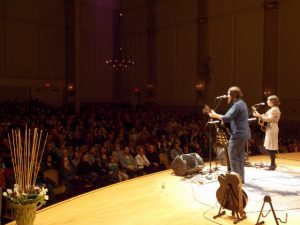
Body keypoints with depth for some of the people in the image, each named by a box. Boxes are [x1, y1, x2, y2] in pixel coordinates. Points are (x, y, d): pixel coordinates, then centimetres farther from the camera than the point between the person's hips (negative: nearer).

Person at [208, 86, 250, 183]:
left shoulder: (237, 105, -17)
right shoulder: (242, 103, 17)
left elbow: (227, 118, -25)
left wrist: (215, 115, -14)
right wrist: (223, 119, 9)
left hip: (238, 135, -10)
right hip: (243, 134, 10)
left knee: (233, 157, -4)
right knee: (240, 157, 14)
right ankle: (241, 179, 20)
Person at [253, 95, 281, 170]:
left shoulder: (274, 109, -14)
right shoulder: (274, 109, 19)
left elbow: (269, 119, -24)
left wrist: (259, 116, -23)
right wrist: (261, 116, 8)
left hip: (272, 129, -11)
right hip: (271, 128, 11)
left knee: (271, 147, -7)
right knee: (270, 147, 13)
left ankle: (272, 165, -3)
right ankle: (273, 164, 19)